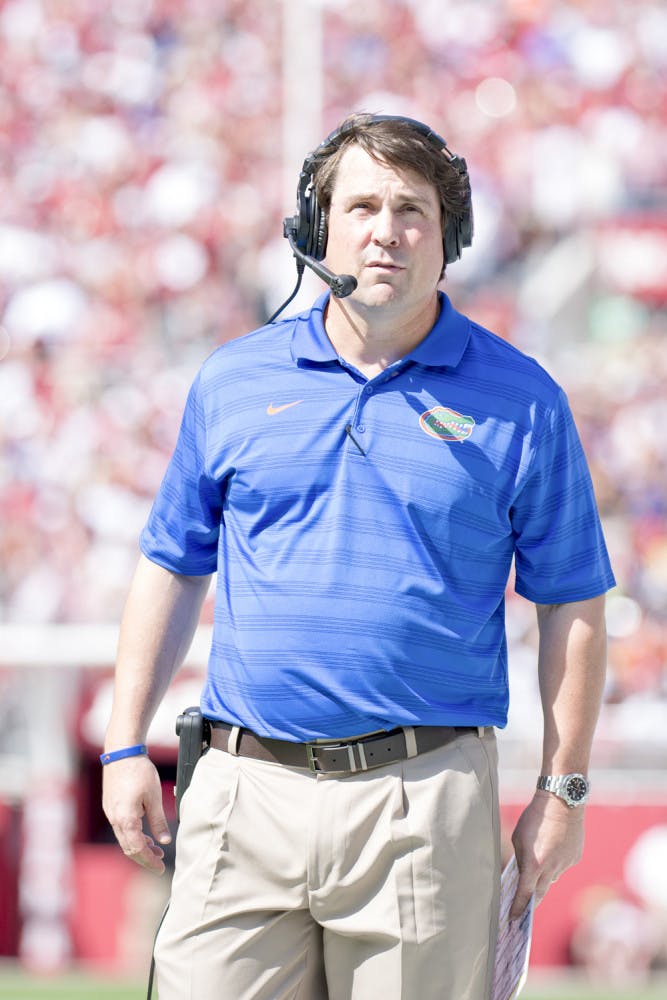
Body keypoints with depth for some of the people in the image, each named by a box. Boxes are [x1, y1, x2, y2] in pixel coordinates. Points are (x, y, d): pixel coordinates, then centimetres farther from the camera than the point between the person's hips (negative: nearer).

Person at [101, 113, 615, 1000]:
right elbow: (172, 567, 16)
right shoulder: (232, 383, 10)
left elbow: (572, 608, 6)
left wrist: (563, 790, 1)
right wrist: (127, 746, 10)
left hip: (427, 800, -2)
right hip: (247, 791, 2)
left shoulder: (520, 401, 4)